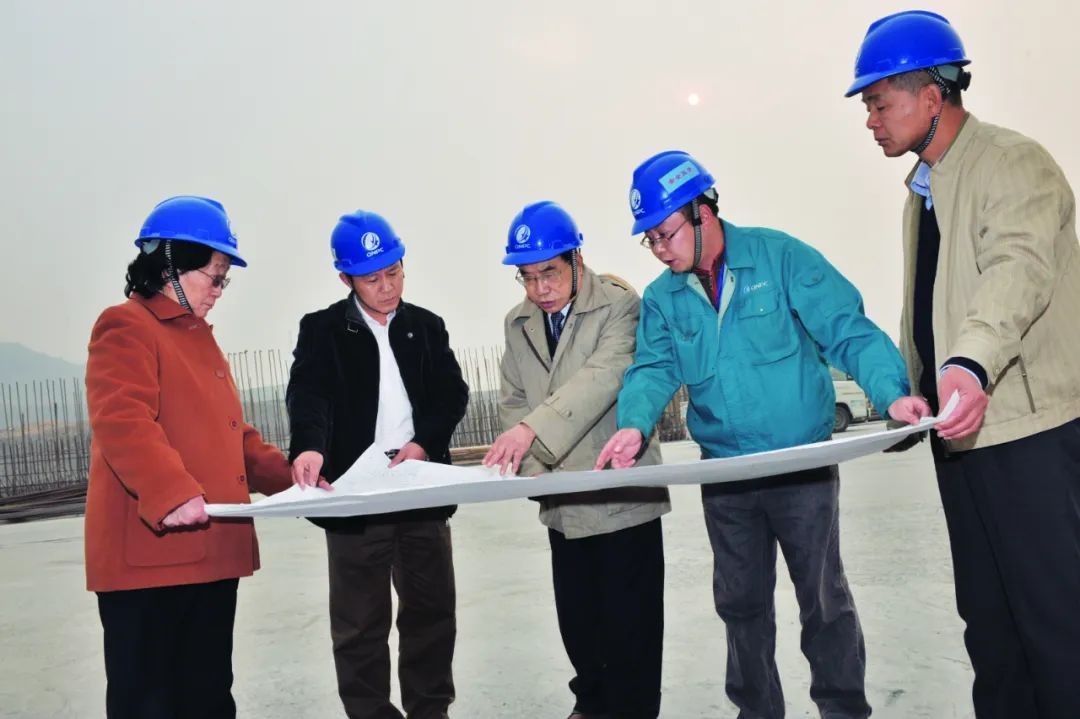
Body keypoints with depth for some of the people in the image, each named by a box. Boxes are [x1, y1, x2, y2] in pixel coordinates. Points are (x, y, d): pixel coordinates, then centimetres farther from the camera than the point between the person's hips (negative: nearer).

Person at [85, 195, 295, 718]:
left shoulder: (199, 337, 21)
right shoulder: (126, 327, -7)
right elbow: (123, 424, -23)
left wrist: (287, 478, 13)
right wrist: (171, 494, -35)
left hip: (211, 551, 9)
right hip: (150, 554, -9)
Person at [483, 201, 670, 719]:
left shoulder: (619, 306, -11)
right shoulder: (518, 322, 8)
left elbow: (602, 378, -25)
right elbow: (513, 400, 9)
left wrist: (534, 429, -36)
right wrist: (530, 465, -8)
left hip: (620, 492, -5)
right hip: (563, 498, 6)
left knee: (628, 619, 4)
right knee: (576, 616, 17)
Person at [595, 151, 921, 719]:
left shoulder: (779, 257, -9)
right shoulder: (661, 299, 3)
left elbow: (848, 332, -12)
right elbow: (653, 369, -7)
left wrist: (891, 392, -28)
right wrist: (634, 424, -27)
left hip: (804, 465, -4)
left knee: (823, 596, 10)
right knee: (740, 600, 16)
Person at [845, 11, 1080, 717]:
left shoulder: (1014, 162, -11)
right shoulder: (924, 187, 16)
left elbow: (1020, 269, -29)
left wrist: (971, 365, -45)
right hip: (958, 429, 8)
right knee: (986, 615, 15)